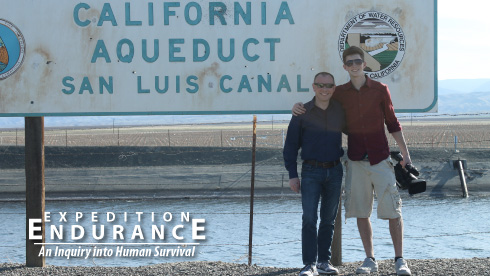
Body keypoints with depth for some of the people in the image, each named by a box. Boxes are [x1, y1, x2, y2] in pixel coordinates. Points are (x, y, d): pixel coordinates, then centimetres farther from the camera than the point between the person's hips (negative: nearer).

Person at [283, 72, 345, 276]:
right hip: (311, 171, -3)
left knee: (329, 219, 7)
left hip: (334, 170, 3)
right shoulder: (302, 112, -2)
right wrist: (292, 174, -4)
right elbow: (291, 145, 1)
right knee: (309, 218, -11)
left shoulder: (340, 111, 5)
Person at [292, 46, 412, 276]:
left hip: (380, 159, -2)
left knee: (392, 210, -5)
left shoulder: (380, 90, 0)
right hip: (356, 161, 2)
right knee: (361, 211, 2)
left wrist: (405, 153, 2)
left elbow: (392, 123, 5)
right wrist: (298, 107, -3)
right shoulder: (340, 93, 5)